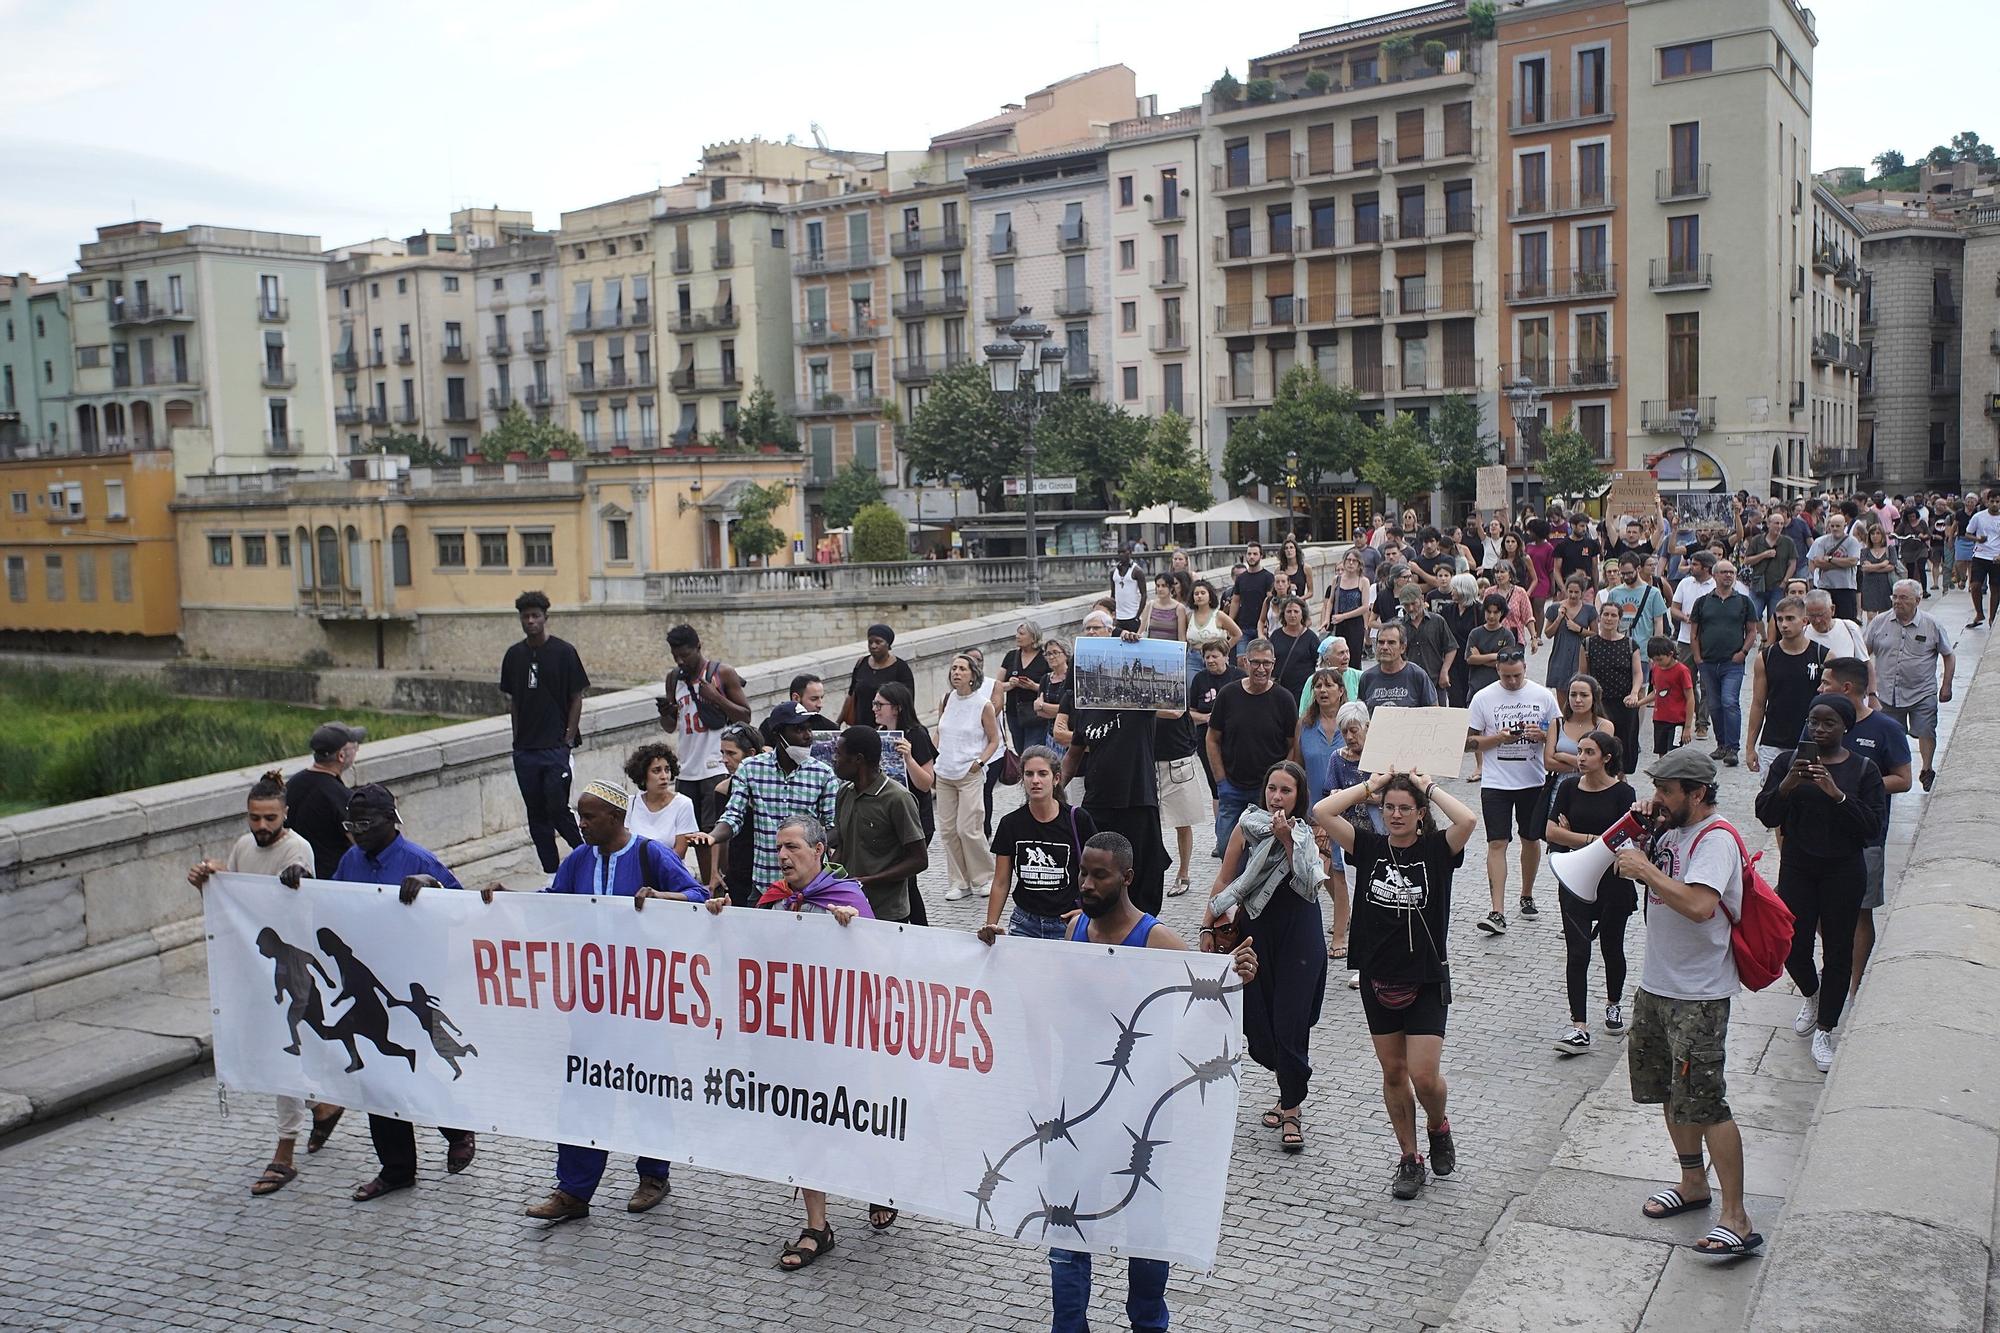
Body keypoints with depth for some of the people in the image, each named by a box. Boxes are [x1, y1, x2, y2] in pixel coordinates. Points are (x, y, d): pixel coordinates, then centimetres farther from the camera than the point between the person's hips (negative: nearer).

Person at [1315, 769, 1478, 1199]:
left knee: (1424, 1075, -7)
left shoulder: (1436, 848, -6)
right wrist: (1370, 785, -5)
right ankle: (1409, 1158, 27)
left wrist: (1428, 787, -13)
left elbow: (1468, 820, -27)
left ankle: (1438, 1127, 26)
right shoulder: (1369, 846, 0)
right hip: (1378, 981, 3)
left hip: (1426, 981, -3)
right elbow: (1322, 812, -11)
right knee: (1393, 1071, 12)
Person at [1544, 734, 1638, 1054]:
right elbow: (1551, 832, -4)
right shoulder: (1569, 787, 2)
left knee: (1611, 947, 15)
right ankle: (1578, 1028, -8)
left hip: (1613, 882, -2)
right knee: (1577, 953, -6)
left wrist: (1572, 837, -15)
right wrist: (1592, 839, -13)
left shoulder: (1622, 792, -7)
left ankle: (1614, 1005, 41)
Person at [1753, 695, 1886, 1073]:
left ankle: (1824, 1030, 20)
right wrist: (1787, 785, -25)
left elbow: (1873, 826, -13)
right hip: (1797, 868, 1)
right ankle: (1812, 995, 38)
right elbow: (1766, 816, -7)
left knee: (1838, 950, 5)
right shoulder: (1788, 761, -2)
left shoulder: (1863, 769, -4)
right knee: (1793, 946, 4)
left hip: (1843, 872, -1)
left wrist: (1837, 795, -25)